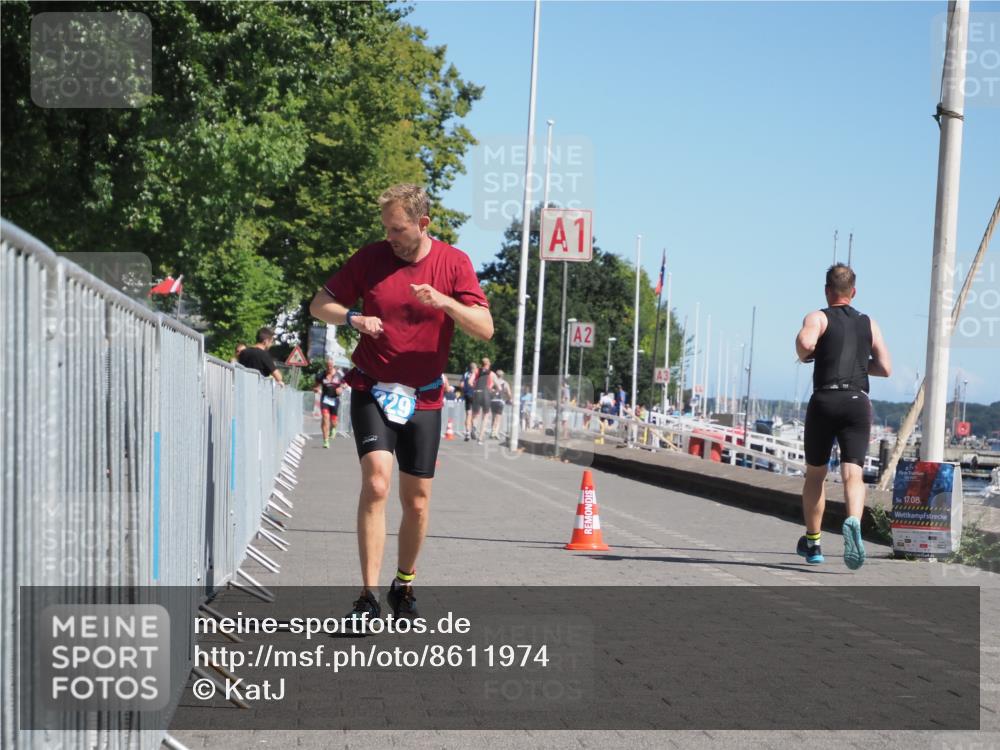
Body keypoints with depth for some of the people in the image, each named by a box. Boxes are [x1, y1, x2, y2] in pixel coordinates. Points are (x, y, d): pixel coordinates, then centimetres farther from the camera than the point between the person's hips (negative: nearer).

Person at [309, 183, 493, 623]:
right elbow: (320, 304, 7)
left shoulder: (454, 263, -2)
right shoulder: (370, 258, -1)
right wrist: (352, 317, -14)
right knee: (376, 481, -19)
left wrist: (442, 301, -24)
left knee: (417, 500, 5)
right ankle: (368, 596, -18)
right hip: (372, 390, -1)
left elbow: (484, 328, -8)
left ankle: (404, 586, 27)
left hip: (423, 398, 1)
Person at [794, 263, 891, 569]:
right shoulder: (869, 324, 16)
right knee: (853, 474, -9)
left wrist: (805, 356, 3)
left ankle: (812, 543, 23)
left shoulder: (819, 317, 4)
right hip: (858, 402, 2)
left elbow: (805, 341, -19)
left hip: (825, 400, -2)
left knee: (815, 474, 15)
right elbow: (885, 368, 15)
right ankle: (853, 522, -39)